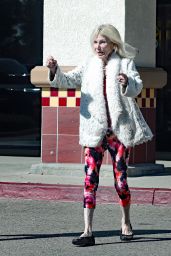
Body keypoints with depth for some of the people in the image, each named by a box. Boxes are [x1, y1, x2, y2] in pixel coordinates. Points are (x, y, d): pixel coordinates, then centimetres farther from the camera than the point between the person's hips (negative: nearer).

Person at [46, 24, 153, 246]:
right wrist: (54, 70, -9)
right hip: (94, 131, 2)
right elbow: (68, 81, 10)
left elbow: (137, 87, -13)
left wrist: (127, 82, -36)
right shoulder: (89, 65, 10)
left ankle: (126, 222, 30)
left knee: (120, 180, 5)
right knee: (90, 180, -6)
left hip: (119, 129, -2)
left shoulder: (125, 63, -1)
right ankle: (88, 232, -7)